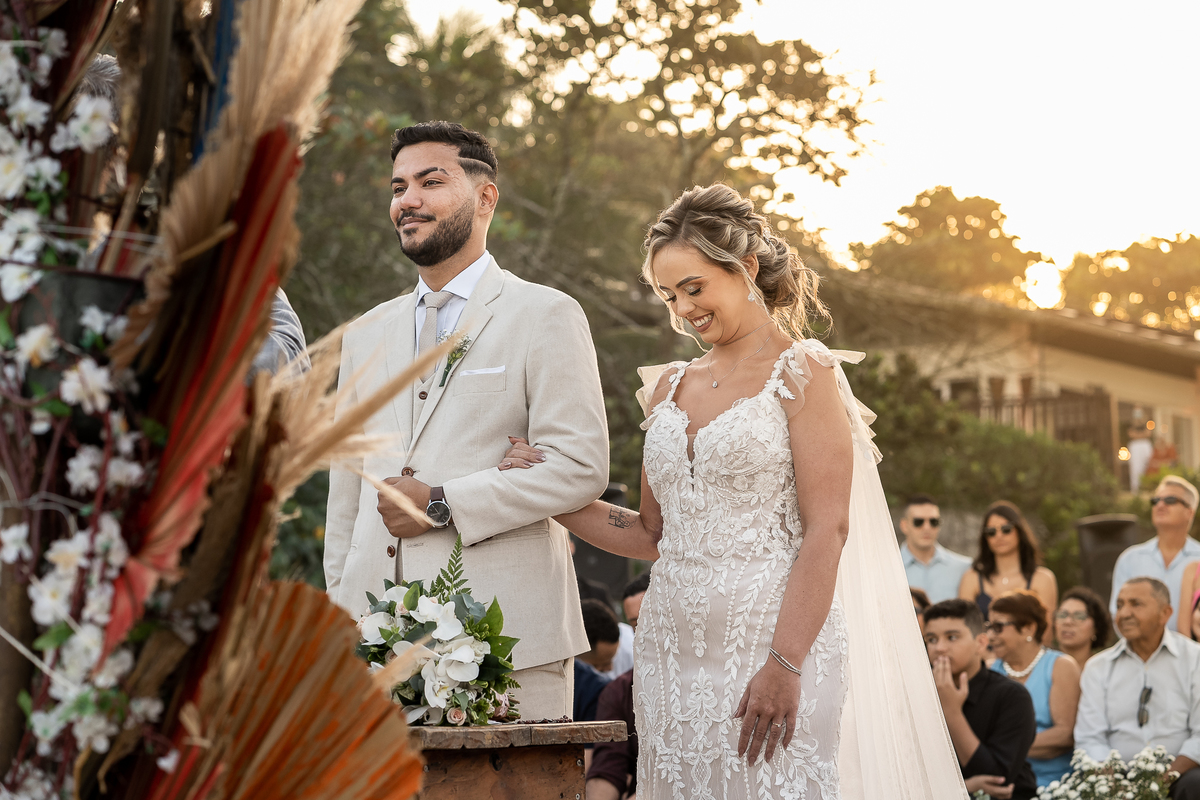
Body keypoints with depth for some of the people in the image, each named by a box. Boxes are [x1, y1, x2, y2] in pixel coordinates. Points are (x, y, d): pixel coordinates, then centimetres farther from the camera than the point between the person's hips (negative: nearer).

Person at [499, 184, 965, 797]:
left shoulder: (802, 372, -3)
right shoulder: (669, 388, 15)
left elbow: (827, 529, -11)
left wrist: (784, 666, -19)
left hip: (769, 637, -5)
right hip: (672, 648, 5)